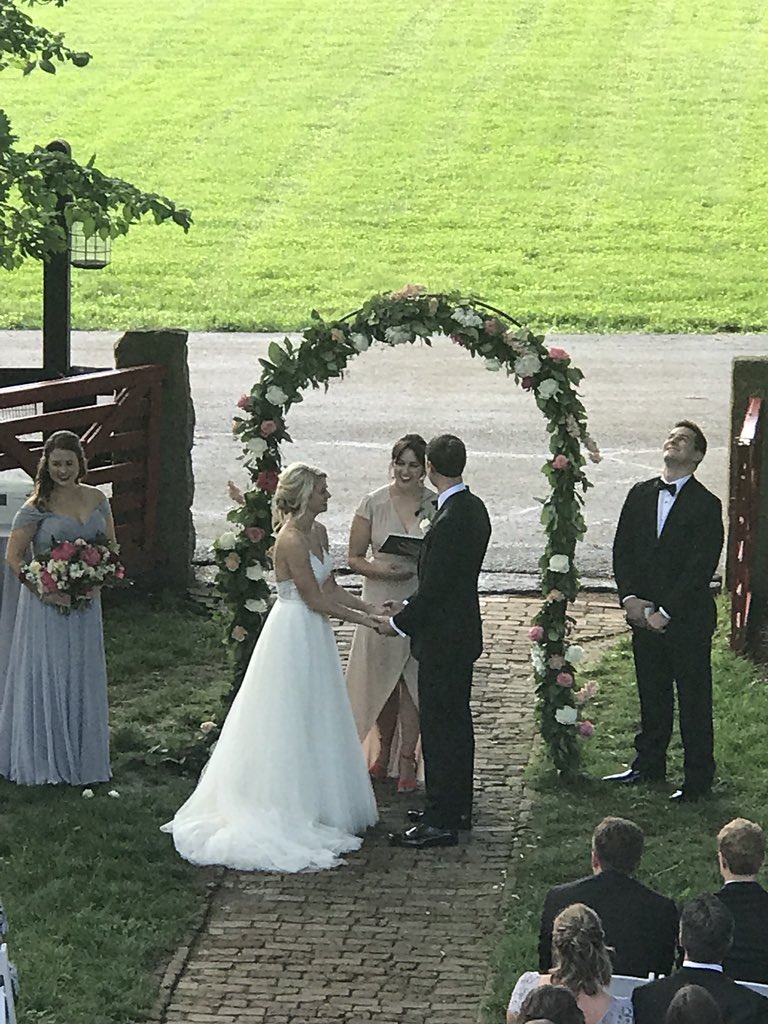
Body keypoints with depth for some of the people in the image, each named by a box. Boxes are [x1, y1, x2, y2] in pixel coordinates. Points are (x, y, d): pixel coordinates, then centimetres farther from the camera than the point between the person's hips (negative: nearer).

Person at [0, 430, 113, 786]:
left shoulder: (96, 499, 5)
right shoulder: (37, 507, -9)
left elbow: (111, 547, 14)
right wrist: (44, 590, -17)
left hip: (85, 604, 4)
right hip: (46, 604, -4)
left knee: (82, 677, 9)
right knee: (45, 676, 0)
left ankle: (81, 761, 18)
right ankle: (43, 760, 8)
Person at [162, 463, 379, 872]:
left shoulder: (318, 532, 7)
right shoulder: (291, 540, -22)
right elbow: (315, 600, -20)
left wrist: (370, 608, 5)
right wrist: (362, 619, -15)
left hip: (314, 636, 10)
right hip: (294, 634, -10)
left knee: (317, 722, 15)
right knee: (292, 723, -2)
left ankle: (319, 805, 23)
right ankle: (292, 808, 4)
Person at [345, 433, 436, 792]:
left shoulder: (437, 506, -2)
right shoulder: (373, 504, -1)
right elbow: (354, 557, 3)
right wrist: (378, 569, -17)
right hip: (381, 602, 1)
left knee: (412, 682, 3)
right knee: (381, 679, 11)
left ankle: (406, 760, 14)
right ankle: (384, 751, 31)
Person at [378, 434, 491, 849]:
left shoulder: (449, 522, -25)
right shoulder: (473, 508, 5)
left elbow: (434, 589, -23)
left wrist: (398, 623, -9)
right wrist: (409, 608, 14)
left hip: (443, 640, -10)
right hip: (463, 632, 10)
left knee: (440, 728, -3)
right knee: (456, 722, 19)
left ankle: (441, 822, 2)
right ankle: (457, 808, 30)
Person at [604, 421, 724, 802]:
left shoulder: (706, 506, -10)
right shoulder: (640, 495, 8)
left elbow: (701, 567, -14)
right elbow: (622, 550, 8)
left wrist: (665, 612, -16)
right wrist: (630, 599, -5)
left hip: (688, 619, -5)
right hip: (644, 615, 5)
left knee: (694, 701, 2)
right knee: (651, 696, 16)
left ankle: (698, 780, 9)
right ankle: (648, 766, 29)